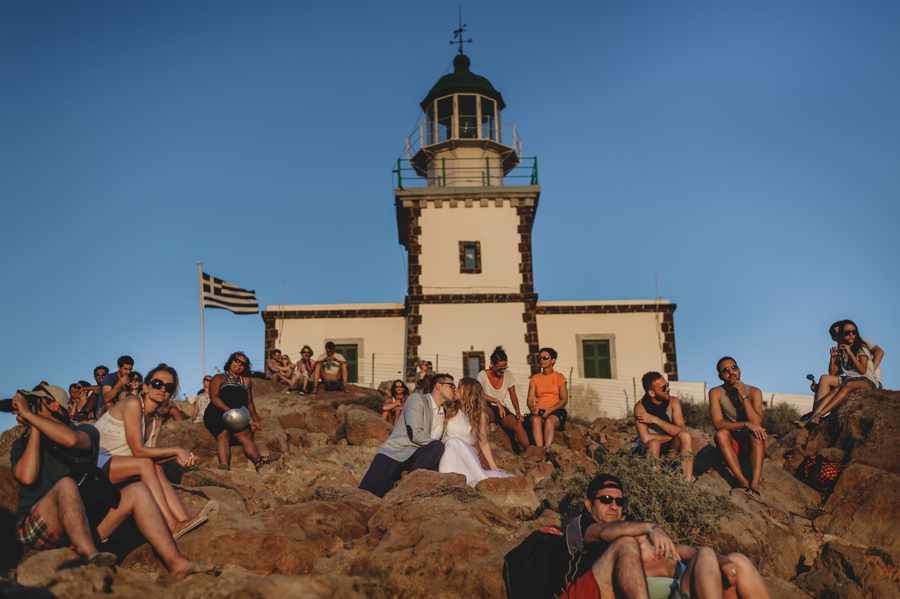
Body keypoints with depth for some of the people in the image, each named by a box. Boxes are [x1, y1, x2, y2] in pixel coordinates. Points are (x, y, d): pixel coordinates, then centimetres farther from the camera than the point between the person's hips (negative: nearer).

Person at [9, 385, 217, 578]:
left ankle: (175, 562, -28)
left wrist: (28, 415, -13)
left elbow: (71, 439, -19)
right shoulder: (23, 444, 11)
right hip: (35, 527, -3)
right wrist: (34, 429, -6)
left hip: (84, 523, 3)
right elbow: (27, 477, -14)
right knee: (66, 484, -31)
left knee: (137, 491, -14)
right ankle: (90, 557, -53)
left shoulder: (86, 432, 9)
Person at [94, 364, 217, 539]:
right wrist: (176, 450, -16)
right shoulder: (133, 403, -15)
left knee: (156, 468, -14)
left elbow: (151, 453, -1)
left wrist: (178, 456, -17)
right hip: (94, 462, -8)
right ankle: (172, 525, -31)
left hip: (116, 465, 8)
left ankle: (184, 519, -26)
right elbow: (138, 451, -19)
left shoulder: (156, 422, 11)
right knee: (145, 464, -25)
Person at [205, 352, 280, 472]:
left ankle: (258, 460, -59)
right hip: (216, 414, -2)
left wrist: (256, 421, 24)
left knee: (246, 435, -30)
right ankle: (224, 464, -60)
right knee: (223, 433, -35)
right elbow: (214, 397, 1)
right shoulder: (219, 378, 18)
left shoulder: (246, 381, 31)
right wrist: (229, 410, -16)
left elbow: (249, 403, 34)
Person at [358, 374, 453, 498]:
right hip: (394, 453, -7)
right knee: (366, 495, -31)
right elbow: (415, 434, -12)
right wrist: (441, 446, -7)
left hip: (416, 457, 7)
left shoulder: (443, 414, 21)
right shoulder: (417, 399, 0)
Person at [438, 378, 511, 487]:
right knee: (453, 442, -32)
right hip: (447, 452, 2)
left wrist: (494, 468, 3)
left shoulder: (479, 415, 10)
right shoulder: (450, 410, 15)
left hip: (466, 456, -1)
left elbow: (484, 444, 10)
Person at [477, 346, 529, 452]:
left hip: (503, 409, 3)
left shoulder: (508, 375, 7)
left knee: (518, 425, -29)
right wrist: (497, 402, -32)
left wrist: (518, 413, -3)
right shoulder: (483, 375, -5)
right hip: (488, 409, -3)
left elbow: (513, 396, 12)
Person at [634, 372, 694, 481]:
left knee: (686, 436, -25)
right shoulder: (640, 406, -14)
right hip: (648, 450, -3)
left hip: (670, 449, 3)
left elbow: (681, 431, -14)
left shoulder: (673, 402, -3)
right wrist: (672, 436, -13)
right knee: (654, 443, -36)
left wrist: (655, 420, -22)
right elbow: (645, 438, -24)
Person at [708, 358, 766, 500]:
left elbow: (756, 422, -20)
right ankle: (743, 481, -38)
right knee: (721, 434, -31)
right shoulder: (716, 393, -7)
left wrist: (744, 396, -23)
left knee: (755, 433, -32)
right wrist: (745, 424, -32)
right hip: (730, 444, 0)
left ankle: (754, 486, -44)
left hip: (752, 444, 0)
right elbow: (718, 424, -20)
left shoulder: (754, 392, -6)